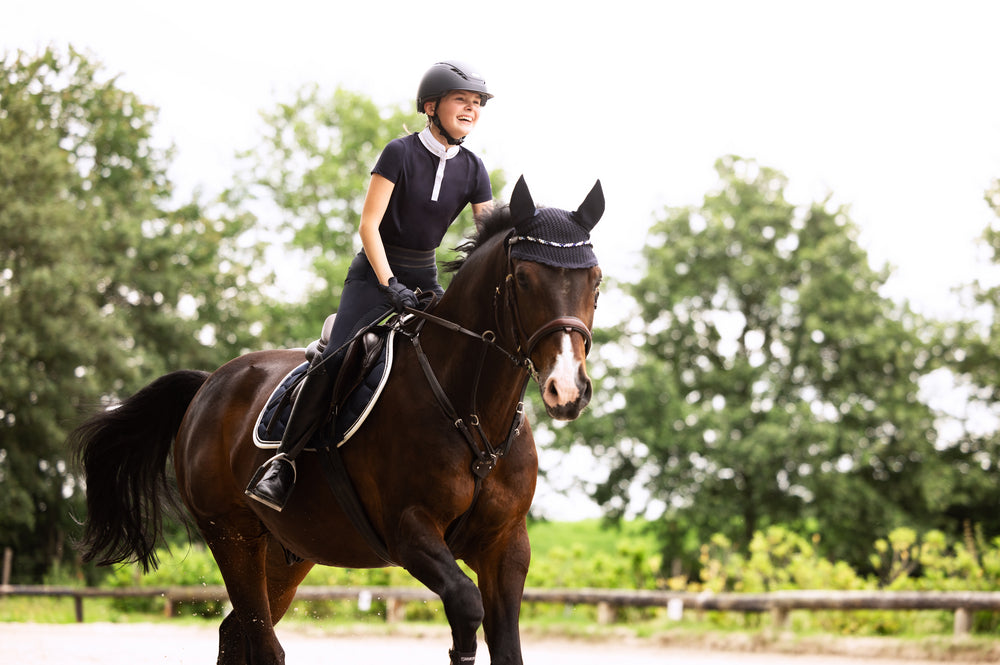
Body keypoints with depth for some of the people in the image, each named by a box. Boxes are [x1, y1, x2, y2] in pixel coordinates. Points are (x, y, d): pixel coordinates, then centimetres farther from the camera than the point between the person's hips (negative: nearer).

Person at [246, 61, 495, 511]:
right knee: (335, 361, -24)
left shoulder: (472, 170, 3)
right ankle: (282, 462, -20)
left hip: (425, 279, 6)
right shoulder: (401, 153, -11)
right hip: (374, 274, -6)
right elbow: (368, 226, -14)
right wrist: (389, 285, -23)